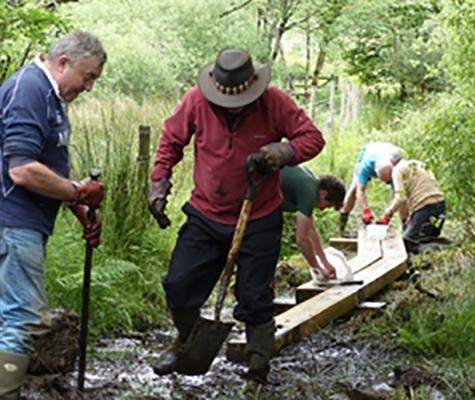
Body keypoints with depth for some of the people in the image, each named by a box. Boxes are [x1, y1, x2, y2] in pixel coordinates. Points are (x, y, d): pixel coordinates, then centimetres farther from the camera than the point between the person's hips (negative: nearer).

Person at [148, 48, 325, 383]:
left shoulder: (274, 102, -15)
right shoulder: (196, 101, -11)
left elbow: (313, 138, -9)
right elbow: (171, 140, 5)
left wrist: (282, 152, -28)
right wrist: (159, 183, 0)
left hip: (259, 222, -2)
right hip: (205, 217, 2)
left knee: (254, 298, 1)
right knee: (179, 285, 5)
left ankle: (259, 365, 18)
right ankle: (186, 345, 32)